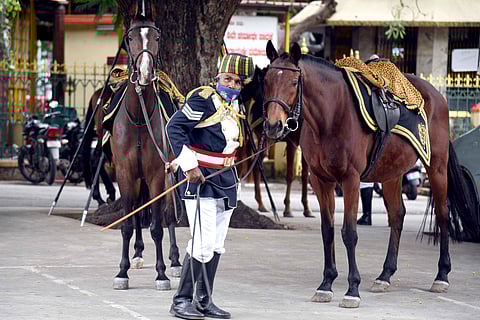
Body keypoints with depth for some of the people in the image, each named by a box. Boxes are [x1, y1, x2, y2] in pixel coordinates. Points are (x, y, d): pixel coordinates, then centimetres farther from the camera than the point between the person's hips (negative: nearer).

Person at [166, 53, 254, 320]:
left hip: (226, 179, 8)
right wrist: (189, 165, -22)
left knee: (217, 245, 10)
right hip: (200, 177, -8)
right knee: (204, 243, -12)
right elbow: (174, 127, -18)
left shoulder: (237, 107, 13)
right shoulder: (204, 98, -11)